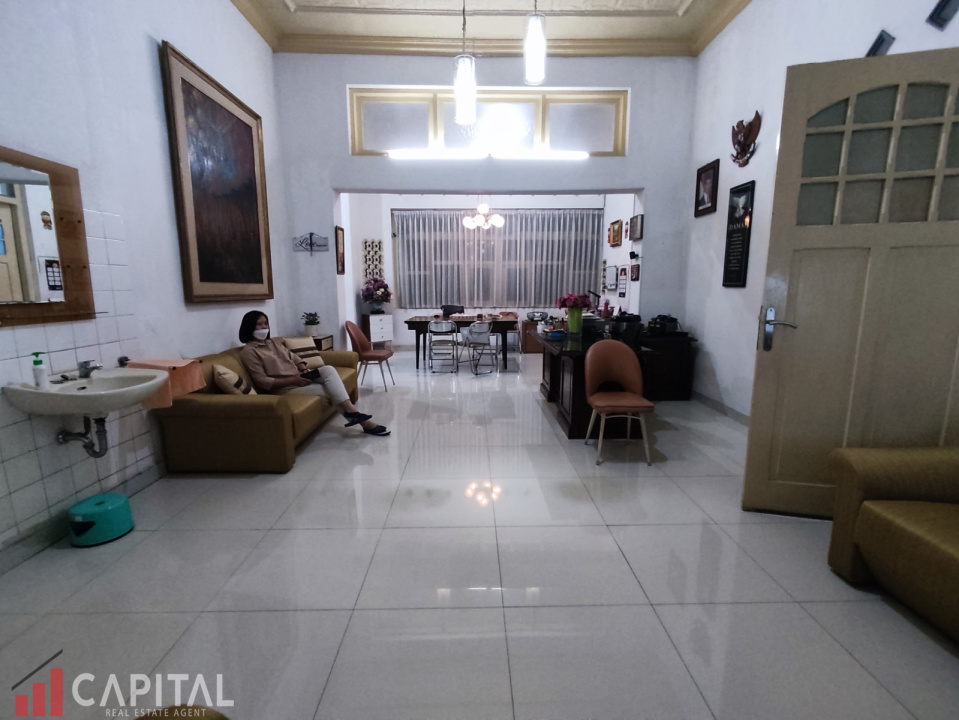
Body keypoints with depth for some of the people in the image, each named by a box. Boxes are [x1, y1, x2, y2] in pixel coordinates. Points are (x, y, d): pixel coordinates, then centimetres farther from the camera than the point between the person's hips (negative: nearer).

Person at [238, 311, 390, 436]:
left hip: (299, 379, 7)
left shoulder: (272, 342, 17)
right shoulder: (248, 352, -8)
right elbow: (263, 382, -15)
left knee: (328, 369, -21)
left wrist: (304, 369, -3)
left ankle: (351, 411, -26)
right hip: (284, 389, -7)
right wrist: (292, 380, -22)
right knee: (330, 389, -20)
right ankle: (364, 422, -15)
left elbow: (293, 357, 19)